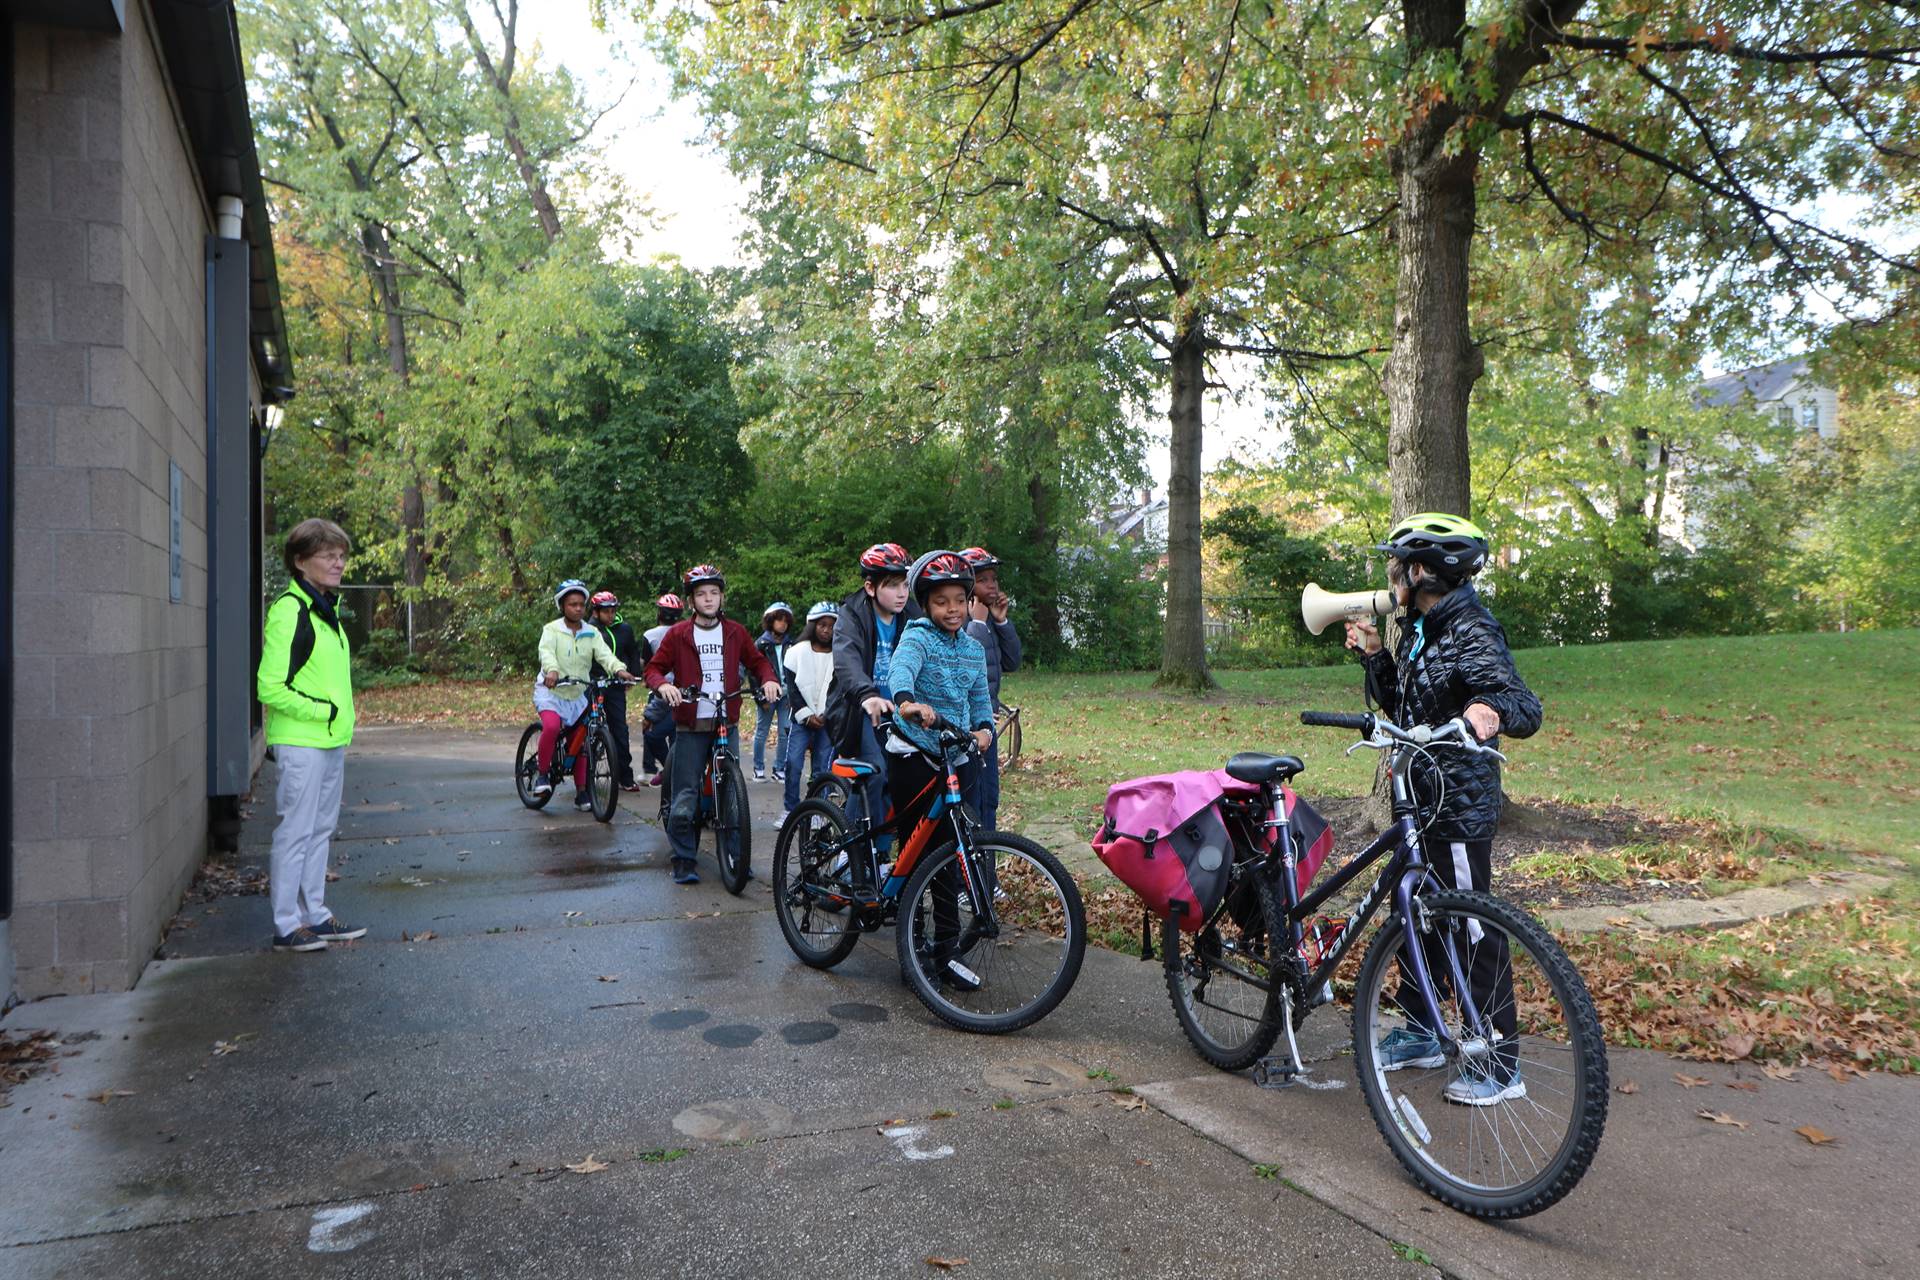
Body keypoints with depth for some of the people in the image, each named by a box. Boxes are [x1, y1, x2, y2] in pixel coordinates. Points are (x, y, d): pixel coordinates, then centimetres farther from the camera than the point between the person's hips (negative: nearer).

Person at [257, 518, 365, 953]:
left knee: (321, 828, 15)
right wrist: (323, 711, -17)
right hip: (300, 742, -9)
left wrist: (341, 718, 13)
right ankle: (286, 925, 7)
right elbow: (270, 688, -19)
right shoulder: (289, 611, -15)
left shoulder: (327, 608, 14)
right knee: (295, 831, -2)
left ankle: (314, 915, 25)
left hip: (331, 741, 9)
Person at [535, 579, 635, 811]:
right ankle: (542, 775, -11)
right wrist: (551, 670, -47)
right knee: (551, 726, -30)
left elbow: (604, 654, -13)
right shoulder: (552, 630, -6)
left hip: (578, 695, 4)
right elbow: (546, 652, -25)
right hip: (551, 691, -4)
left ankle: (581, 792, 19)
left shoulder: (592, 633, 3)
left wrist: (619, 670, -34)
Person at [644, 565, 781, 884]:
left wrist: (768, 679, -4)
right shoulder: (677, 634, 3)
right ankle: (683, 861, 4)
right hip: (691, 726, -2)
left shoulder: (735, 632, 10)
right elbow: (654, 668, 3)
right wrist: (663, 685, -18)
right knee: (684, 797, -6)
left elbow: (757, 660, 17)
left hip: (726, 722, 2)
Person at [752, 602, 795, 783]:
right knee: (761, 732, 3)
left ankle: (780, 769, 9)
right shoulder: (761, 644, 0)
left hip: (785, 695, 3)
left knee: (785, 733, 0)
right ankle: (758, 768, 14)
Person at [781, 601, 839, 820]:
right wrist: (807, 716, -8)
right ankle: (791, 808, 9)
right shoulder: (797, 652, 2)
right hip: (801, 719, 0)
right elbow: (792, 688, 0)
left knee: (823, 768, 1)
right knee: (793, 764, -4)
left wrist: (827, 715, -8)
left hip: (827, 721, 0)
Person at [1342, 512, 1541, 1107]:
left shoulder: (1472, 633, -17)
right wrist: (1374, 654, 8)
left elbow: (1527, 708, -27)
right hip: (1419, 799, 10)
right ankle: (1420, 1035, 34)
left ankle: (1500, 1065, 12)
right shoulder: (1419, 631, 11)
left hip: (1459, 807, -10)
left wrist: (1492, 710, -48)